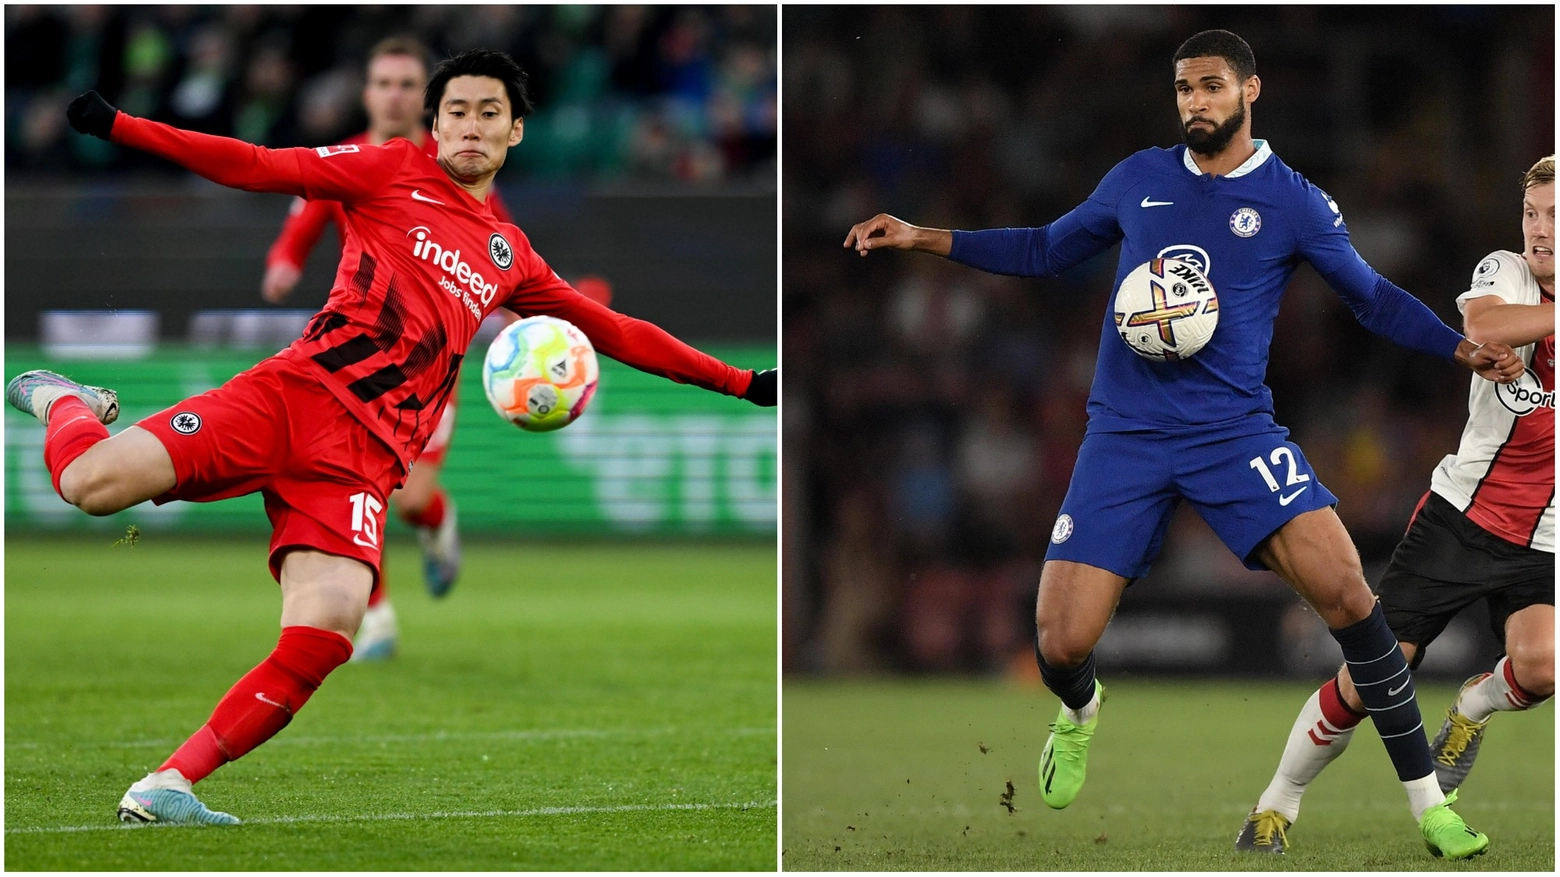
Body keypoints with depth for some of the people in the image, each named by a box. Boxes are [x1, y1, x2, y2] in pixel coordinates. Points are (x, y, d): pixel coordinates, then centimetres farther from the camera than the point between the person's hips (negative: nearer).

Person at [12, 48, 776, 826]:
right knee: (93, 484, -24)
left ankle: (163, 789, -16)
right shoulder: (395, 173, 12)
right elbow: (261, 169, 4)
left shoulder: (512, 258, 26)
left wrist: (741, 382, 33)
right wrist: (120, 128, -6)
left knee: (328, 629, -24)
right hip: (296, 391, -3)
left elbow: (612, 332, 34)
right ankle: (67, 405, 16)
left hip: (364, 458, 3)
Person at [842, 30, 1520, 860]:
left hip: (1234, 430, -2)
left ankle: (1427, 800, -12)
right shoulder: (1138, 179, 8)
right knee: (1059, 644, -8)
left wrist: (1463, 349, -6)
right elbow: (1045, 250, 21)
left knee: (1347, 593, -22)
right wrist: (924, 238, 15)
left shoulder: (1294, 203, 1)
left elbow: (1373, 298, 10)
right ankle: (1079, 714, 33)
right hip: (1124, 436, 2)